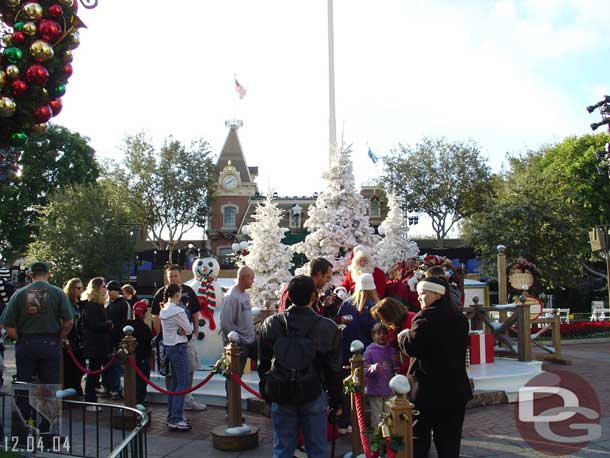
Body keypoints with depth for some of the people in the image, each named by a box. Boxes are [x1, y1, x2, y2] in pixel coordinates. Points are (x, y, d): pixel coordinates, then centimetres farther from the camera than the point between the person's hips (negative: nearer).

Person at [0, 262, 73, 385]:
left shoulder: (19, 293, 1)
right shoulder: (58, 293, -2)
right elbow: (69, 321, -9)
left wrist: (20, 340, 10)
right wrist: (59, 339, 5)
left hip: (25, 345, 1)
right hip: (50, 345, -1)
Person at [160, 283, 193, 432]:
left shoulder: (164, 310, 10)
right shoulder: (178, 310, -17)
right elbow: (189, 329, -12)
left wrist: (182, 328, -6)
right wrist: (189, 326, 9)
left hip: (169, 346, 9)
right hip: (179, 347, -9)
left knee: (174, 382, 15)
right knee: (183, 383, -6)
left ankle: (171, 416, 20)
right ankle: (175, 419, -8)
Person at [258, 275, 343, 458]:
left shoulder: (271, 324, -5)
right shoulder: (328, 328, -11)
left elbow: (263, 363, 4)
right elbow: (334, 369, -4)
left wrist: (266, 391, 16)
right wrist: (336, 401, 7)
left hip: (281, 397, 2)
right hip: (314, 395, -1)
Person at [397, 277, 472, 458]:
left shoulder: (426, 317, -17)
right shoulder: (460, 318, 7)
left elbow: (411, 347, -21)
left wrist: (402, 335, -1)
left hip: (428, 388, -6)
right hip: (456, 388, 6)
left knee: (418, 437, 6)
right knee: (449, 438, 12)